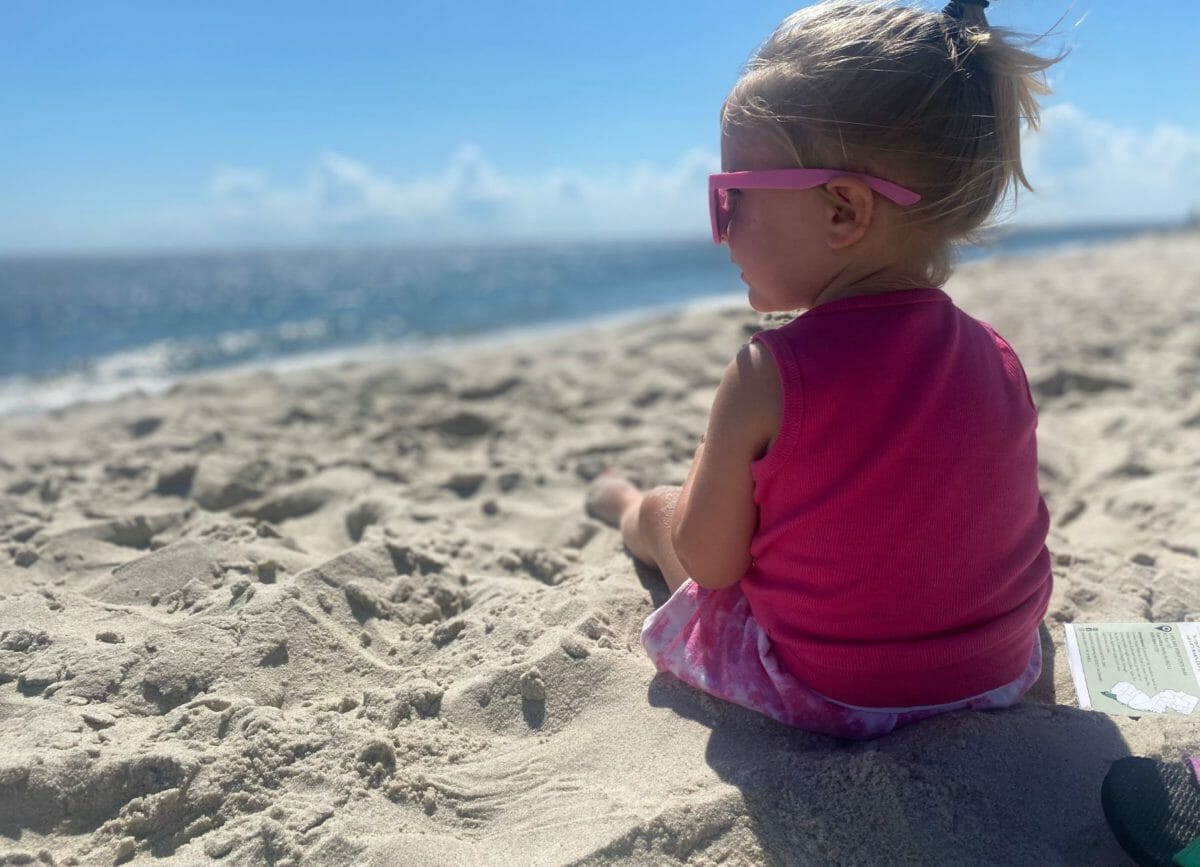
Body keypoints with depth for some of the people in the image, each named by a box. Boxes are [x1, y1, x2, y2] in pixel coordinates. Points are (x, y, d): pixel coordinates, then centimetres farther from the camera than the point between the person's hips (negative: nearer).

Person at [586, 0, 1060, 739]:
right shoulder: (997, 359, -10)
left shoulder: (770, 376, -27)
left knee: (659, 513, 17)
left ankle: (622, 501, 51)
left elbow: (709, 560, -17)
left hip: (823, 697, -5)